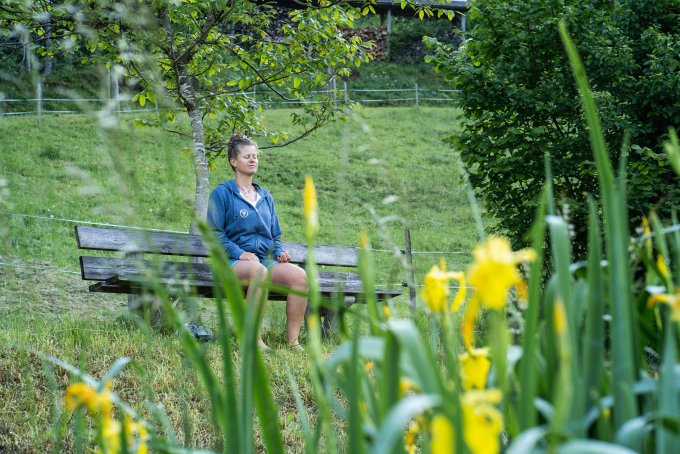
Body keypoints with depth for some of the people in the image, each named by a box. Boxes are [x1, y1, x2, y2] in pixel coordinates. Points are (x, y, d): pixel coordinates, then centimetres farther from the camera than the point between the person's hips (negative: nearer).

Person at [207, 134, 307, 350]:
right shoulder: (222, 193, 5)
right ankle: (254, 339, -38)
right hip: (233, 261, -5)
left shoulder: (265, 196, 23)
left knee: (299, 274, -26)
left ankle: (292, 340, -23)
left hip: (265, 259, 5)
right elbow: (215, 233, -3)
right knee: (259, 271, -40)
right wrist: (240, 253, -17)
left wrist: (280, 252, 3)